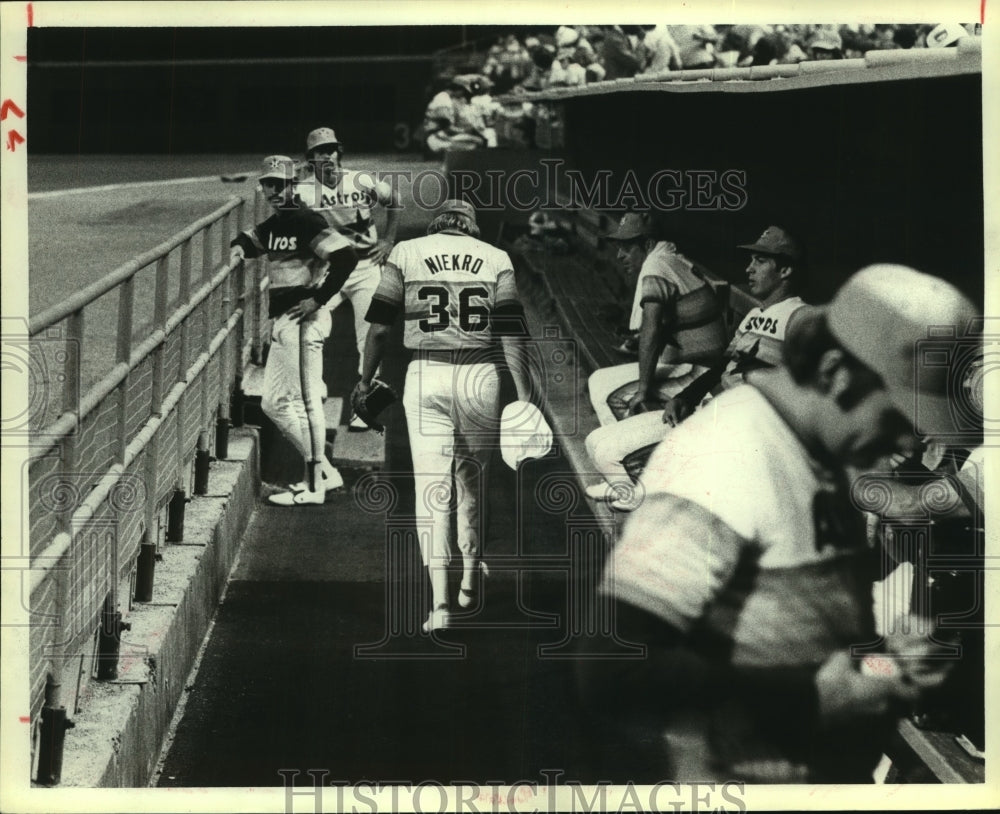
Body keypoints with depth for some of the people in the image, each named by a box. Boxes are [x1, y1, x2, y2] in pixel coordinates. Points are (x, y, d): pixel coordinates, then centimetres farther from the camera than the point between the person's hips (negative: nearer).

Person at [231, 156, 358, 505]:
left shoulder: (305, 221, -14)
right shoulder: (275, 223, 14)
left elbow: (346, 256, -23)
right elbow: (250, 240, 32)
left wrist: (319, 298, -21)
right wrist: (239, 247, 8)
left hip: (299, 319, -10)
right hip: (288, 321, 10)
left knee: (278, 402, -8)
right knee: (306, 401, 15)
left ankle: (316, 480, -3)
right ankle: (322, 473, 23)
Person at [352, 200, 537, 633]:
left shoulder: (406, 254, 6)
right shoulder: (496, 259, 8)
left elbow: (380, 326, 4)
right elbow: (511, 334, 2)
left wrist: (365, 379, 17)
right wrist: (524, 393, 5)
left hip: (426, 375, -1)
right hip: (480, 376, 1)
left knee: (432, 484, -2)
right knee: (472, 479, 20)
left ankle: (440, 600, -12)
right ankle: (470, 581, 30)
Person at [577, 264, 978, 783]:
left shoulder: (828, 460, 5)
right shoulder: (722, 466, -20)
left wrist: (881, 655, -3)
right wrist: (808, 697, -22)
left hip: (832, 770, 8)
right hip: (737, 776, -8)